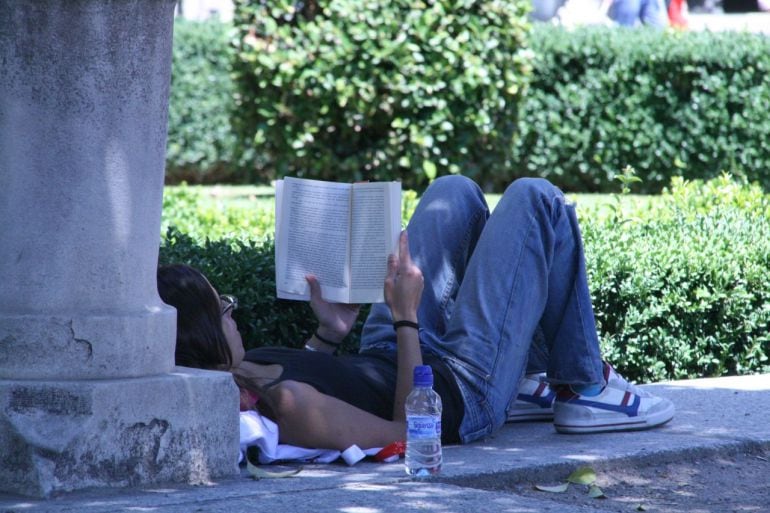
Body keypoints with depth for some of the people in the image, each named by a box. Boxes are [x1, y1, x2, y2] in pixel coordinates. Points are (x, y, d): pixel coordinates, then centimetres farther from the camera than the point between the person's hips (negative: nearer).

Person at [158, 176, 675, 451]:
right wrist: (407, 316, -26)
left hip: (380, 362, 8)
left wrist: (327, 334, -4)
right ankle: (584, 389, 17)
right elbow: (408, 430, -29)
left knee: (456, 193, 21)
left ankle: (522, 380, 31)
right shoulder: (286, 408, -42)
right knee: (535, 201, 0)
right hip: (464, 393, -8)